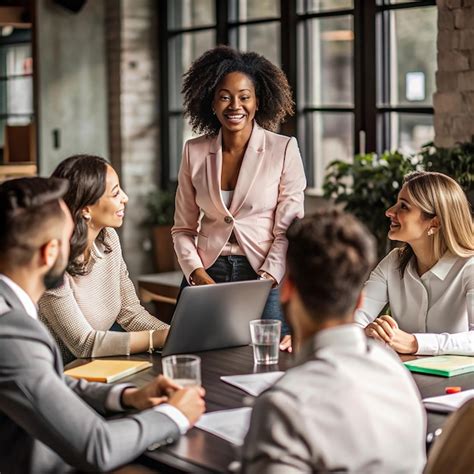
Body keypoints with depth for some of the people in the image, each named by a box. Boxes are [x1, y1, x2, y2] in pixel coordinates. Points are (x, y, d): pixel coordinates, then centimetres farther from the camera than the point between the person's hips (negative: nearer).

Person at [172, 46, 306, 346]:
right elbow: (183, 229, 10)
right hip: (206, 276, 2)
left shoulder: (284, 150, -3)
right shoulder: (194, 152, 6)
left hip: (267, 278, -2)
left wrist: (264, 283, -15)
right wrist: (198, 275, -6)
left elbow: (289, 231, -4)